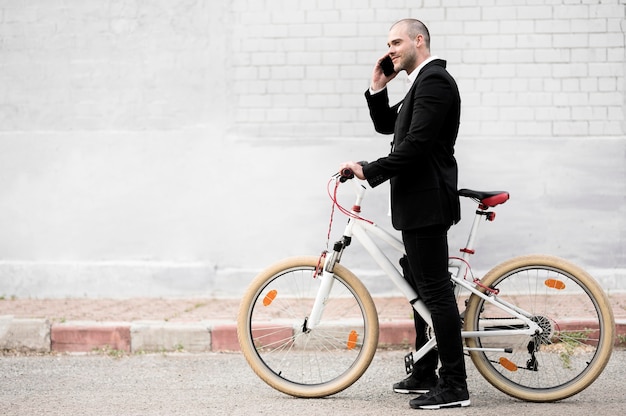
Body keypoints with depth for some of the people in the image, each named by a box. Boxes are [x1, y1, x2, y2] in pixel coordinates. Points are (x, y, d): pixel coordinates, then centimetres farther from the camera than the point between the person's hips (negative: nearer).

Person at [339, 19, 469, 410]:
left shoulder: (434, 81, -15)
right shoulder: (424, 82, 19)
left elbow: (415, 144, -24)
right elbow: (386, 125, 24)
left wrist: (369, 171, -20)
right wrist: (378, 87, 10)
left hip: (427, 202, -11)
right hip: (417, 201, 11)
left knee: (435, 290, -9)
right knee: (422, 287, 17)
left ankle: (454, 385, -6)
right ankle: (426, 373, 27)